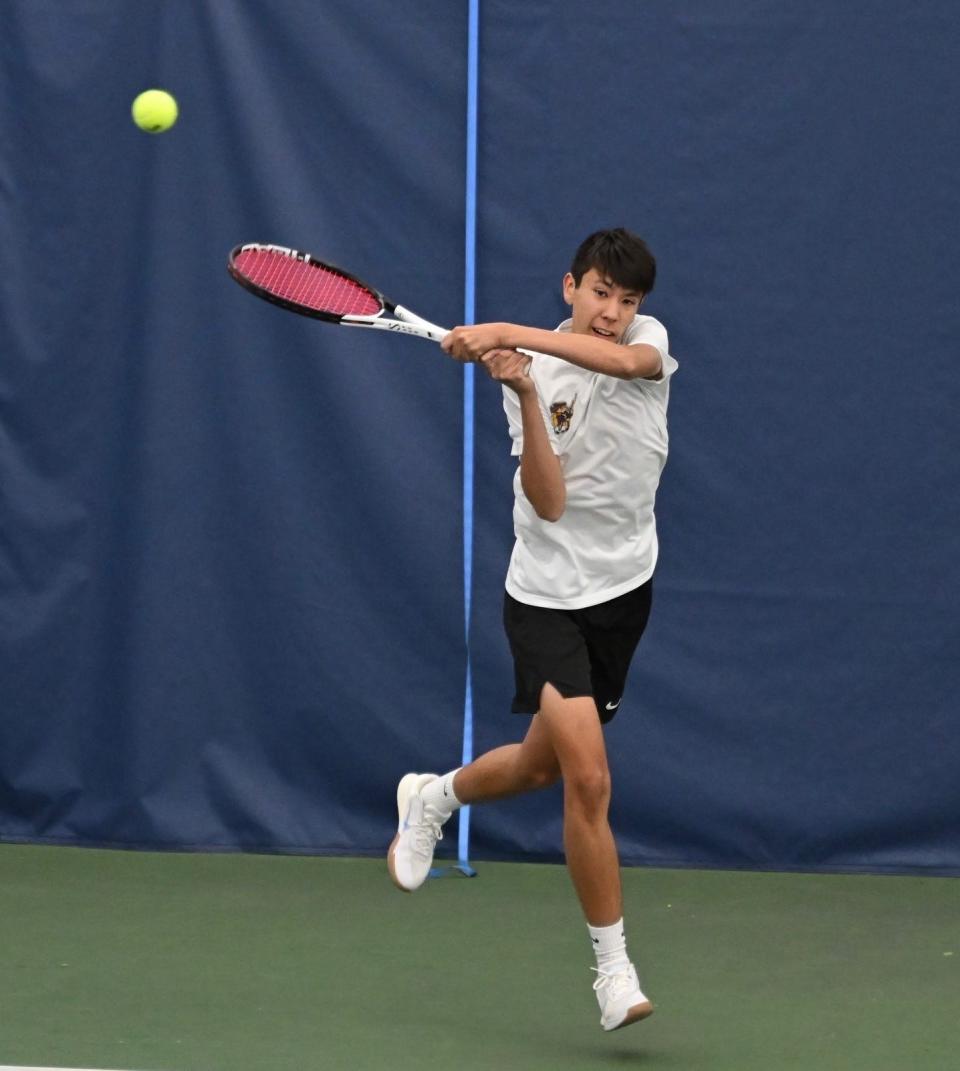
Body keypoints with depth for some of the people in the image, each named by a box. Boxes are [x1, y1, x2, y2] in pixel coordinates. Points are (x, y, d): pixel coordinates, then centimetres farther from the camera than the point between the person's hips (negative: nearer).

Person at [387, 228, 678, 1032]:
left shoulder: (649, 338, -3)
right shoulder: (531, 377, -10)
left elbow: (632, 359, -31)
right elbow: (549, 501, -21)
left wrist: (512, 333, -38)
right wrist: (524, 393, -32)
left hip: (625, 589, 4)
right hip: (550, 596, -4)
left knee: (542, 764, 19)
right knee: (589, 780, -16)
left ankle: (432, 798, 50)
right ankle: (614, 967, -7)